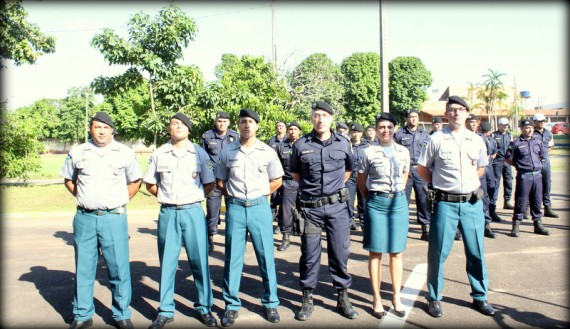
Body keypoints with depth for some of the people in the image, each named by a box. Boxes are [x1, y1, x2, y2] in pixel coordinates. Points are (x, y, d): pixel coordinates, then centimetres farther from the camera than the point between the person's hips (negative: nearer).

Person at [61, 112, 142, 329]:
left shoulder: (125, 153, 2)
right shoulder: (77, 153, 6)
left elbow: (135, 181, 12)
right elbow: (68, 179, 19)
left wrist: (121, 201, 6)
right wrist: (83, 197, 9)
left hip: (114, 218, -2)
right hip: (84, 218, 2)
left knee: (119, 268, 1)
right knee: (83, 269, 10)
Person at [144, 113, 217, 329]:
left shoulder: (199, 153, 3)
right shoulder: (159, 154, 6)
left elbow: (209, 184, 7)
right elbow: (150, 184, 14)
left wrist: (193, 197, 3)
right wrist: (166, 196, 6)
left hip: (193, 212, -1)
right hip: (167, 213, 1)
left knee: (200, 261, 4)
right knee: (167, 263, 8)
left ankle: (205, 308, 17)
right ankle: (166, 311, 20)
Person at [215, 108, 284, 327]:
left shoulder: (267, 152, 2)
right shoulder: (227, 152, 4)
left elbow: (277, 180, 10)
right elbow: (219, 181, 13)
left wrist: (259, 194, 4)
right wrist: (233, 195, 5)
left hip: (260, 207, 0)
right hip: (235, 208, 1)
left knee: (266, 256, 5)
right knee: (232, 258, 5)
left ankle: (270, 303, 20)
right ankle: (232, 305, 18)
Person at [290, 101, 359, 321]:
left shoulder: (343, 143, 2)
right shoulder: (301, 145, -2)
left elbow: (349, 168, 19)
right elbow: (294, 172, 14)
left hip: (337, 205, 1)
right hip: (310, 207, -1)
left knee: (340, 251, 6)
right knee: (309, 253, 6)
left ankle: (343, 297, 22)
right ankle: (307, 298, 21)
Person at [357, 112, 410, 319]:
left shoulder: (404, 152, 6)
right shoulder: (369, 153, -3)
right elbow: (361, 182, 7)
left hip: (399, 202, 3)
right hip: (376, 204, -2)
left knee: (396, 252, 7)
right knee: (376, 252, 2)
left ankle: (396, 297, 19)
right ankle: (377, 298, 13)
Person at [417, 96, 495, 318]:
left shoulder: (477, 141, 6)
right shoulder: (436, 139, -4)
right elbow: (422, 168, 4)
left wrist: (469, 183, 10)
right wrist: (440, 183, 5)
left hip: (473, 203, 3)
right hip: (445, 204, -3)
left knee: (477, 252, 11)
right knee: (438, 252, 3)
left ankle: (480, 297, 29)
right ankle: (434, 298, 19)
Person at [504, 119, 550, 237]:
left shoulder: (538, 142, 11)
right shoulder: (516, 143, -5)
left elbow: (542, 156, 25)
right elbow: (507, 159, -1)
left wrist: (538, 165, 13)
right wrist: (519, 165, -2)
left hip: (537, 174, 5)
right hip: (524, 175, -5)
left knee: (537, 201, 11)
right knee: (521, 201, -2)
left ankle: (538, 224, 22)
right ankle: (516, 226, 5)